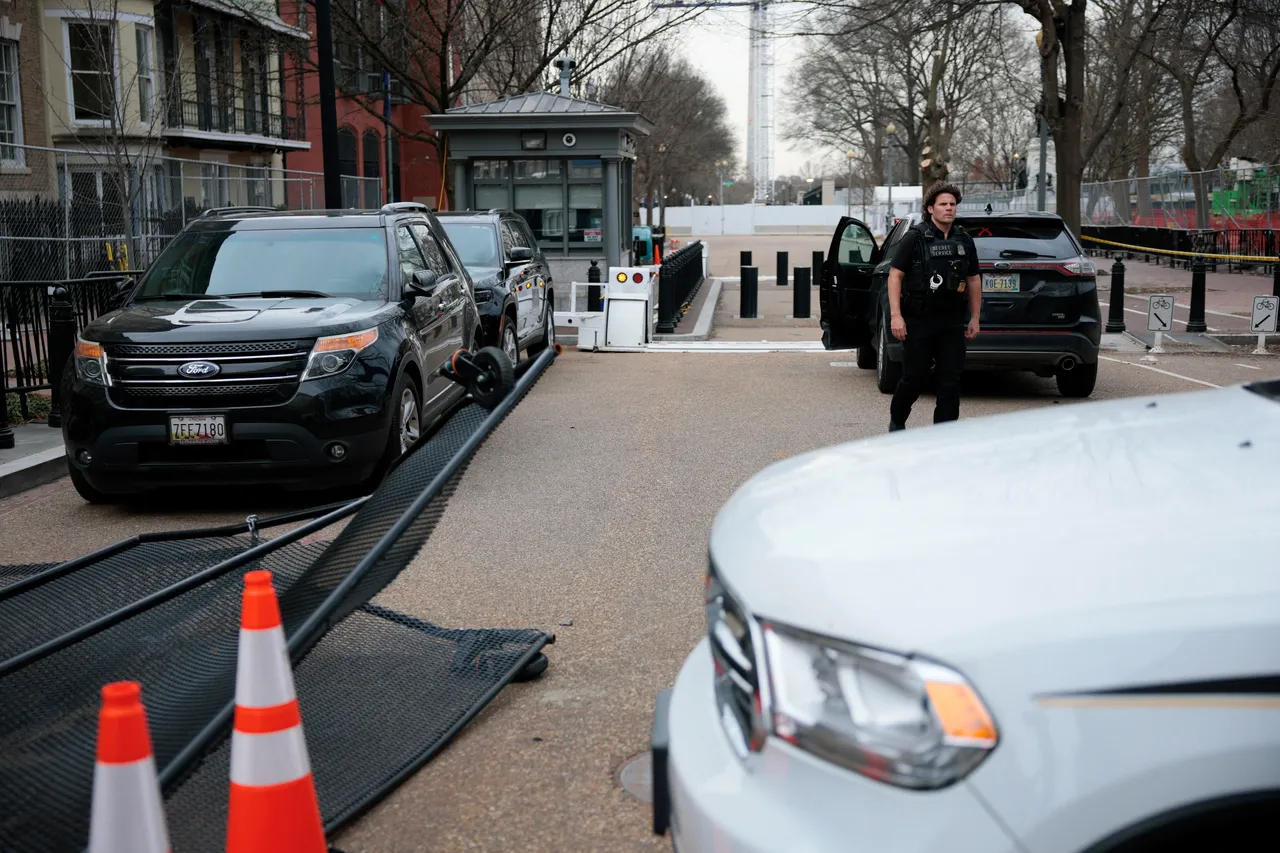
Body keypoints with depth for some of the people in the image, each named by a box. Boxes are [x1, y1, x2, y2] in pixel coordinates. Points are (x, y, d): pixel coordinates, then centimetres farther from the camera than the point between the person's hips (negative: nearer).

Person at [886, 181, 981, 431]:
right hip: (919, 322, -4)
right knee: (914, 377, 2)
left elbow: (973, 281, 17)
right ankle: (896, 422, 25)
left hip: (953, 324, 4)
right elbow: (895, 276, -7)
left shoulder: (964, 241, 11)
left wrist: (974, 318, 14)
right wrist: (895, 315, -15)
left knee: (951, 380, 0)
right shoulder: (914, 238, -4)